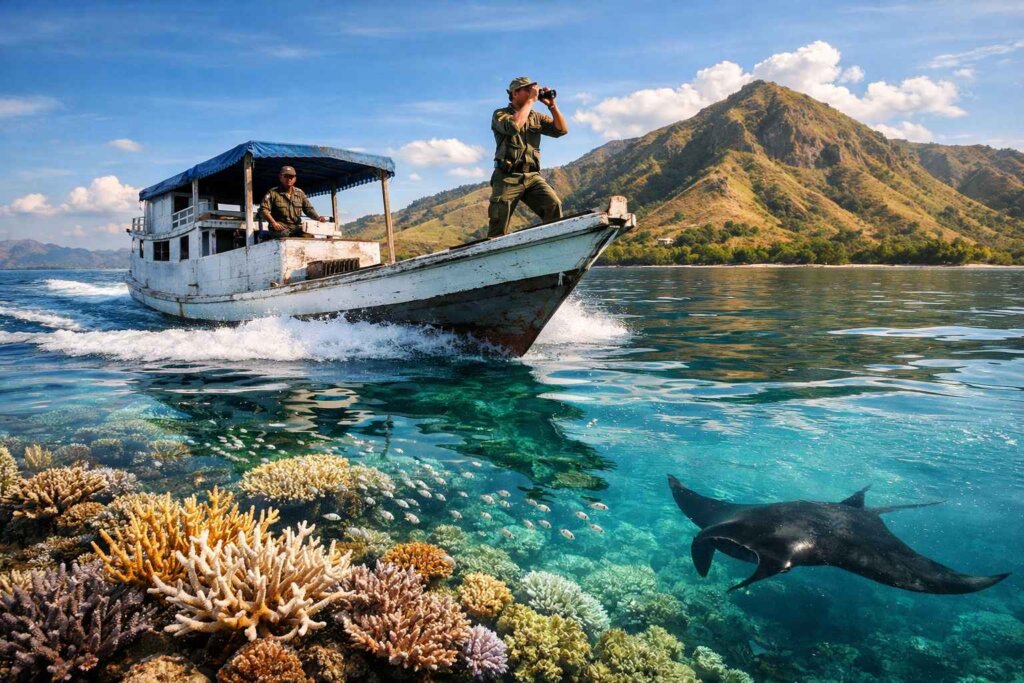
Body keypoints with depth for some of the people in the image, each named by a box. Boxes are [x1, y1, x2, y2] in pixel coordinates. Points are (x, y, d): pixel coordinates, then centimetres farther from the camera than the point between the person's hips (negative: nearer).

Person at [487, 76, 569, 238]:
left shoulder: (536, 117, 18)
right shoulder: (500, 115, 4)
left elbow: (562, 130, 11)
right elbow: (514, 125, -19)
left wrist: (552, 105, 2)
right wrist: (530, 100, -11)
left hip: (532, 176, 4)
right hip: (508, 178, -3)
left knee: (554, 205, -20)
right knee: (498, 224, -9)